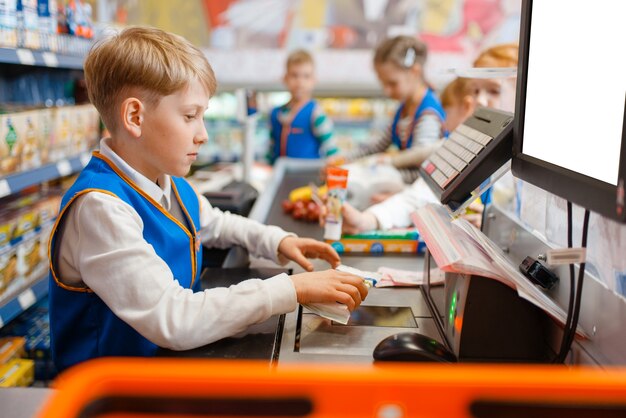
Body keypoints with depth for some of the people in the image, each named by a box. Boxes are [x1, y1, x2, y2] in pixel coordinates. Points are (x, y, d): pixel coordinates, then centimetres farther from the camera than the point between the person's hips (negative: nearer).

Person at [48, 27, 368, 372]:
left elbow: (214, 223, 23)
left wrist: (276, 241, 6)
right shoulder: (99, 206, -24)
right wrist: (291, 289, -28)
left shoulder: (171, 185, 2)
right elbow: (172, 320, -31)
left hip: (174, 359, 7)